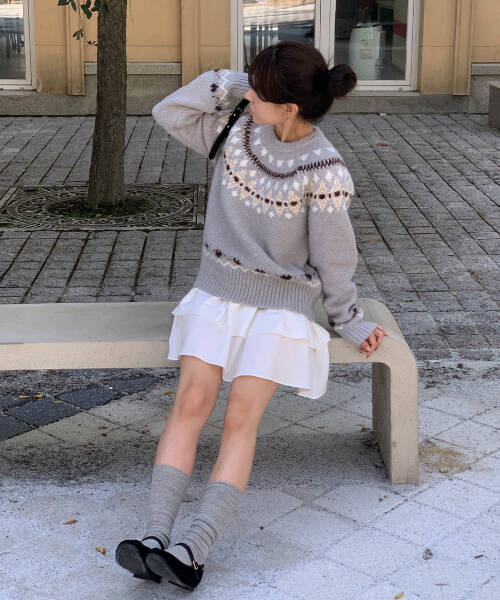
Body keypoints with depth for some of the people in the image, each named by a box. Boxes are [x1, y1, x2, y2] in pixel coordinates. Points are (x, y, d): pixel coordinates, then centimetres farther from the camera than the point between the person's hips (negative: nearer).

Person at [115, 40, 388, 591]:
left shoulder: (323, 173, -14)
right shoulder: (240, 133, 2)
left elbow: (333, 260, -5)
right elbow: (170, 113, 2)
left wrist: (350, 324, 2)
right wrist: (229, 84, -6)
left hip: (281, 304, -4)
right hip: (217, 293, 4)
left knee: (242, 416, -20)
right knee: (191, 401, -16)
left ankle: (194, 549, -26)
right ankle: (155, 534, -22)